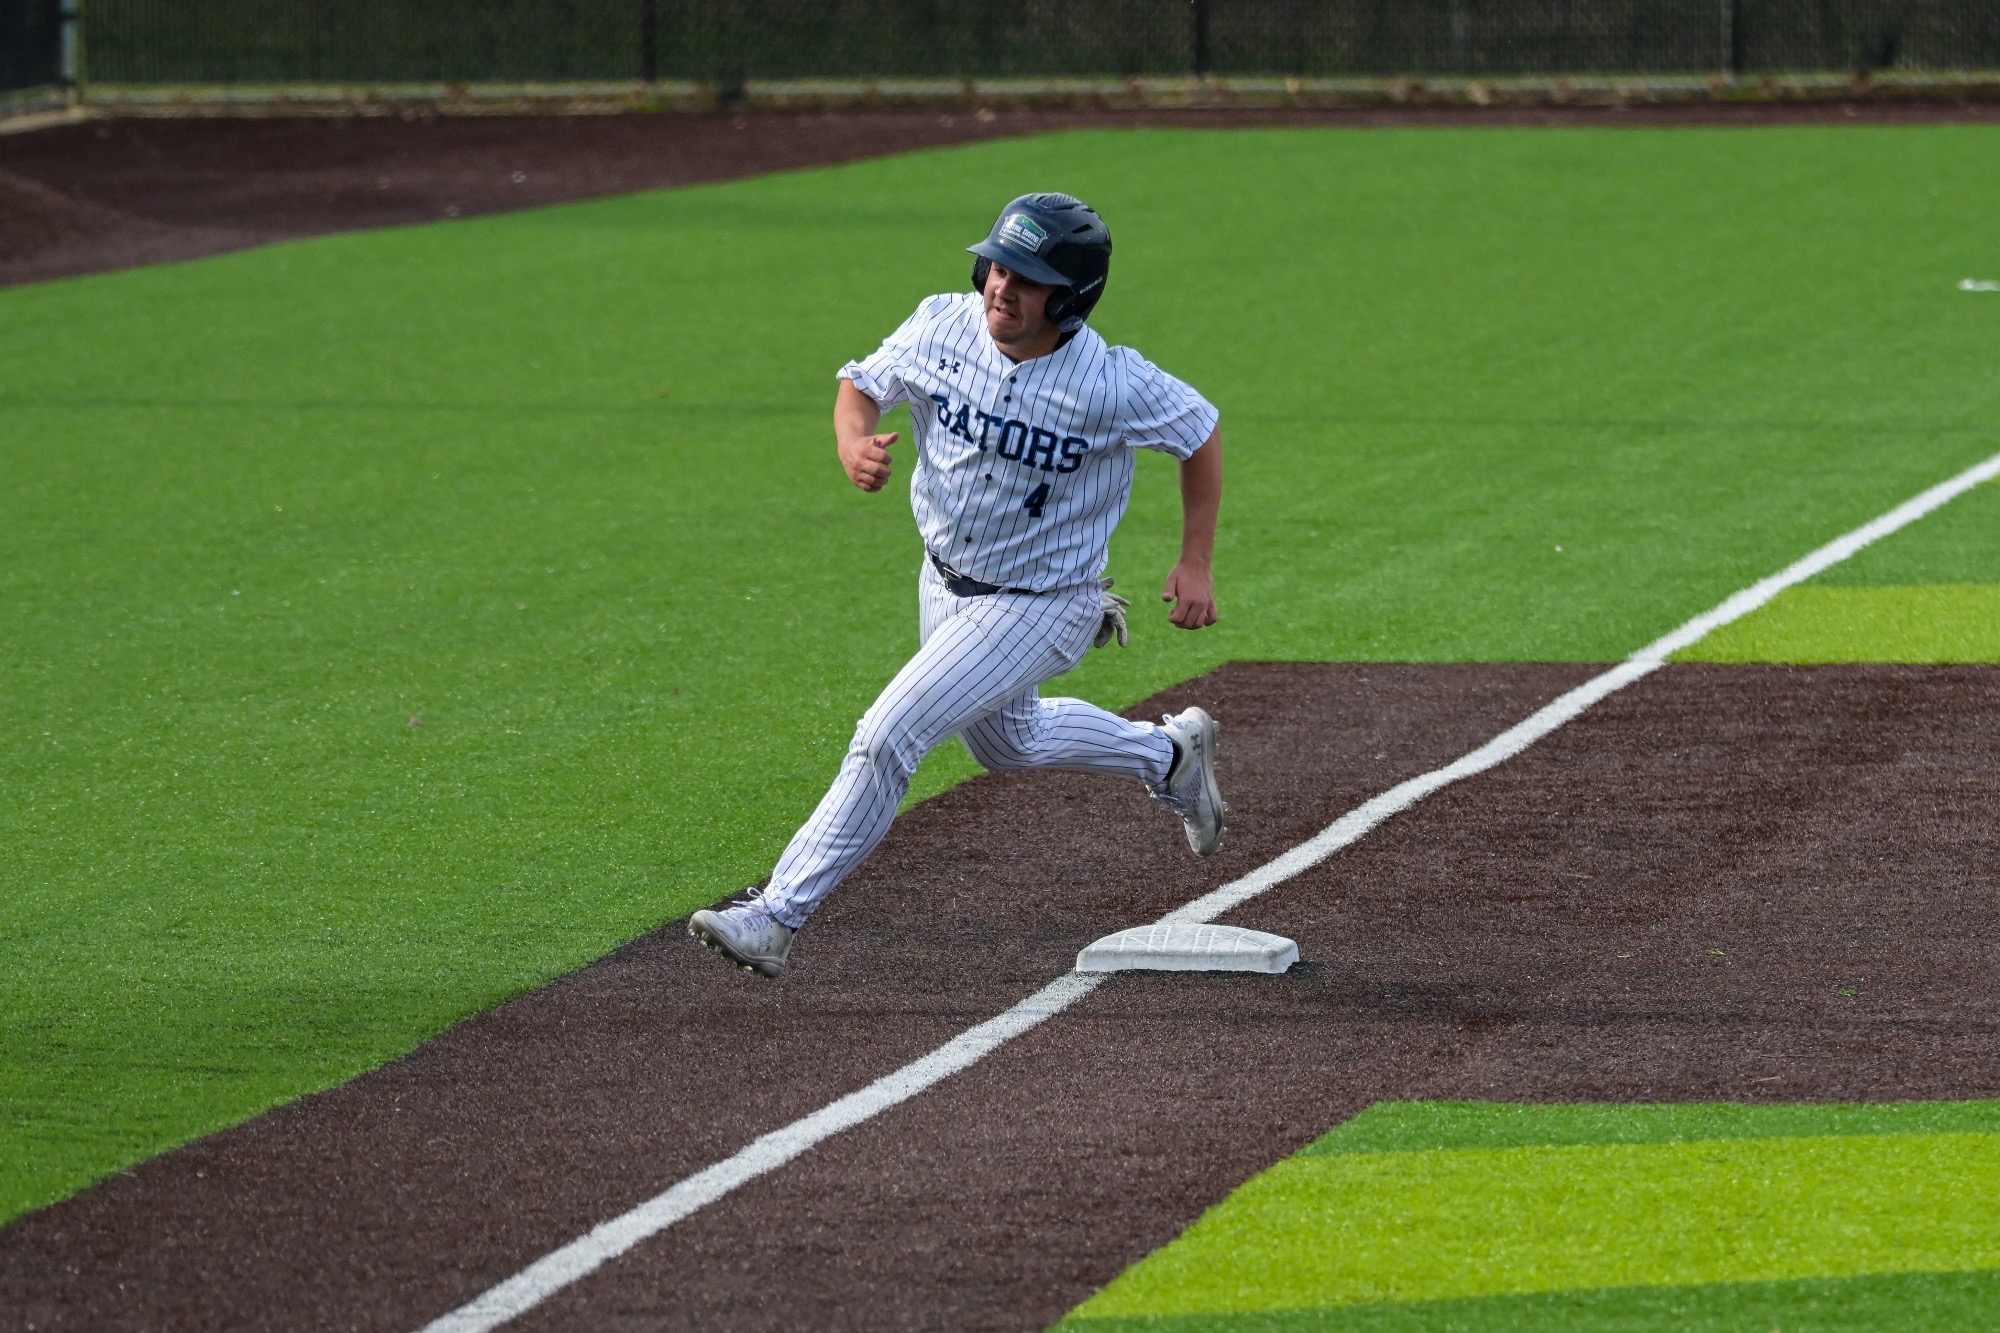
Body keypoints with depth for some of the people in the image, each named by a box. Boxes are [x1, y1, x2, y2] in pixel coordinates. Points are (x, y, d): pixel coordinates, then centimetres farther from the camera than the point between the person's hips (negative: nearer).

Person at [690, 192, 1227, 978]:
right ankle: (1169, 756, 54)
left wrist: (1196, 562, -9)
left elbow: (1200, 432, -10)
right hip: (945, 581, 7)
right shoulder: (941, 328, -17)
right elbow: (862, 383, -1)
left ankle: (779, 916, -8)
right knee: (1006, 742, 29)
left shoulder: (1111, 384, -28)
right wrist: (853, 443, -24)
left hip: (1035, 607, -7)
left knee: (887, 739, -16)